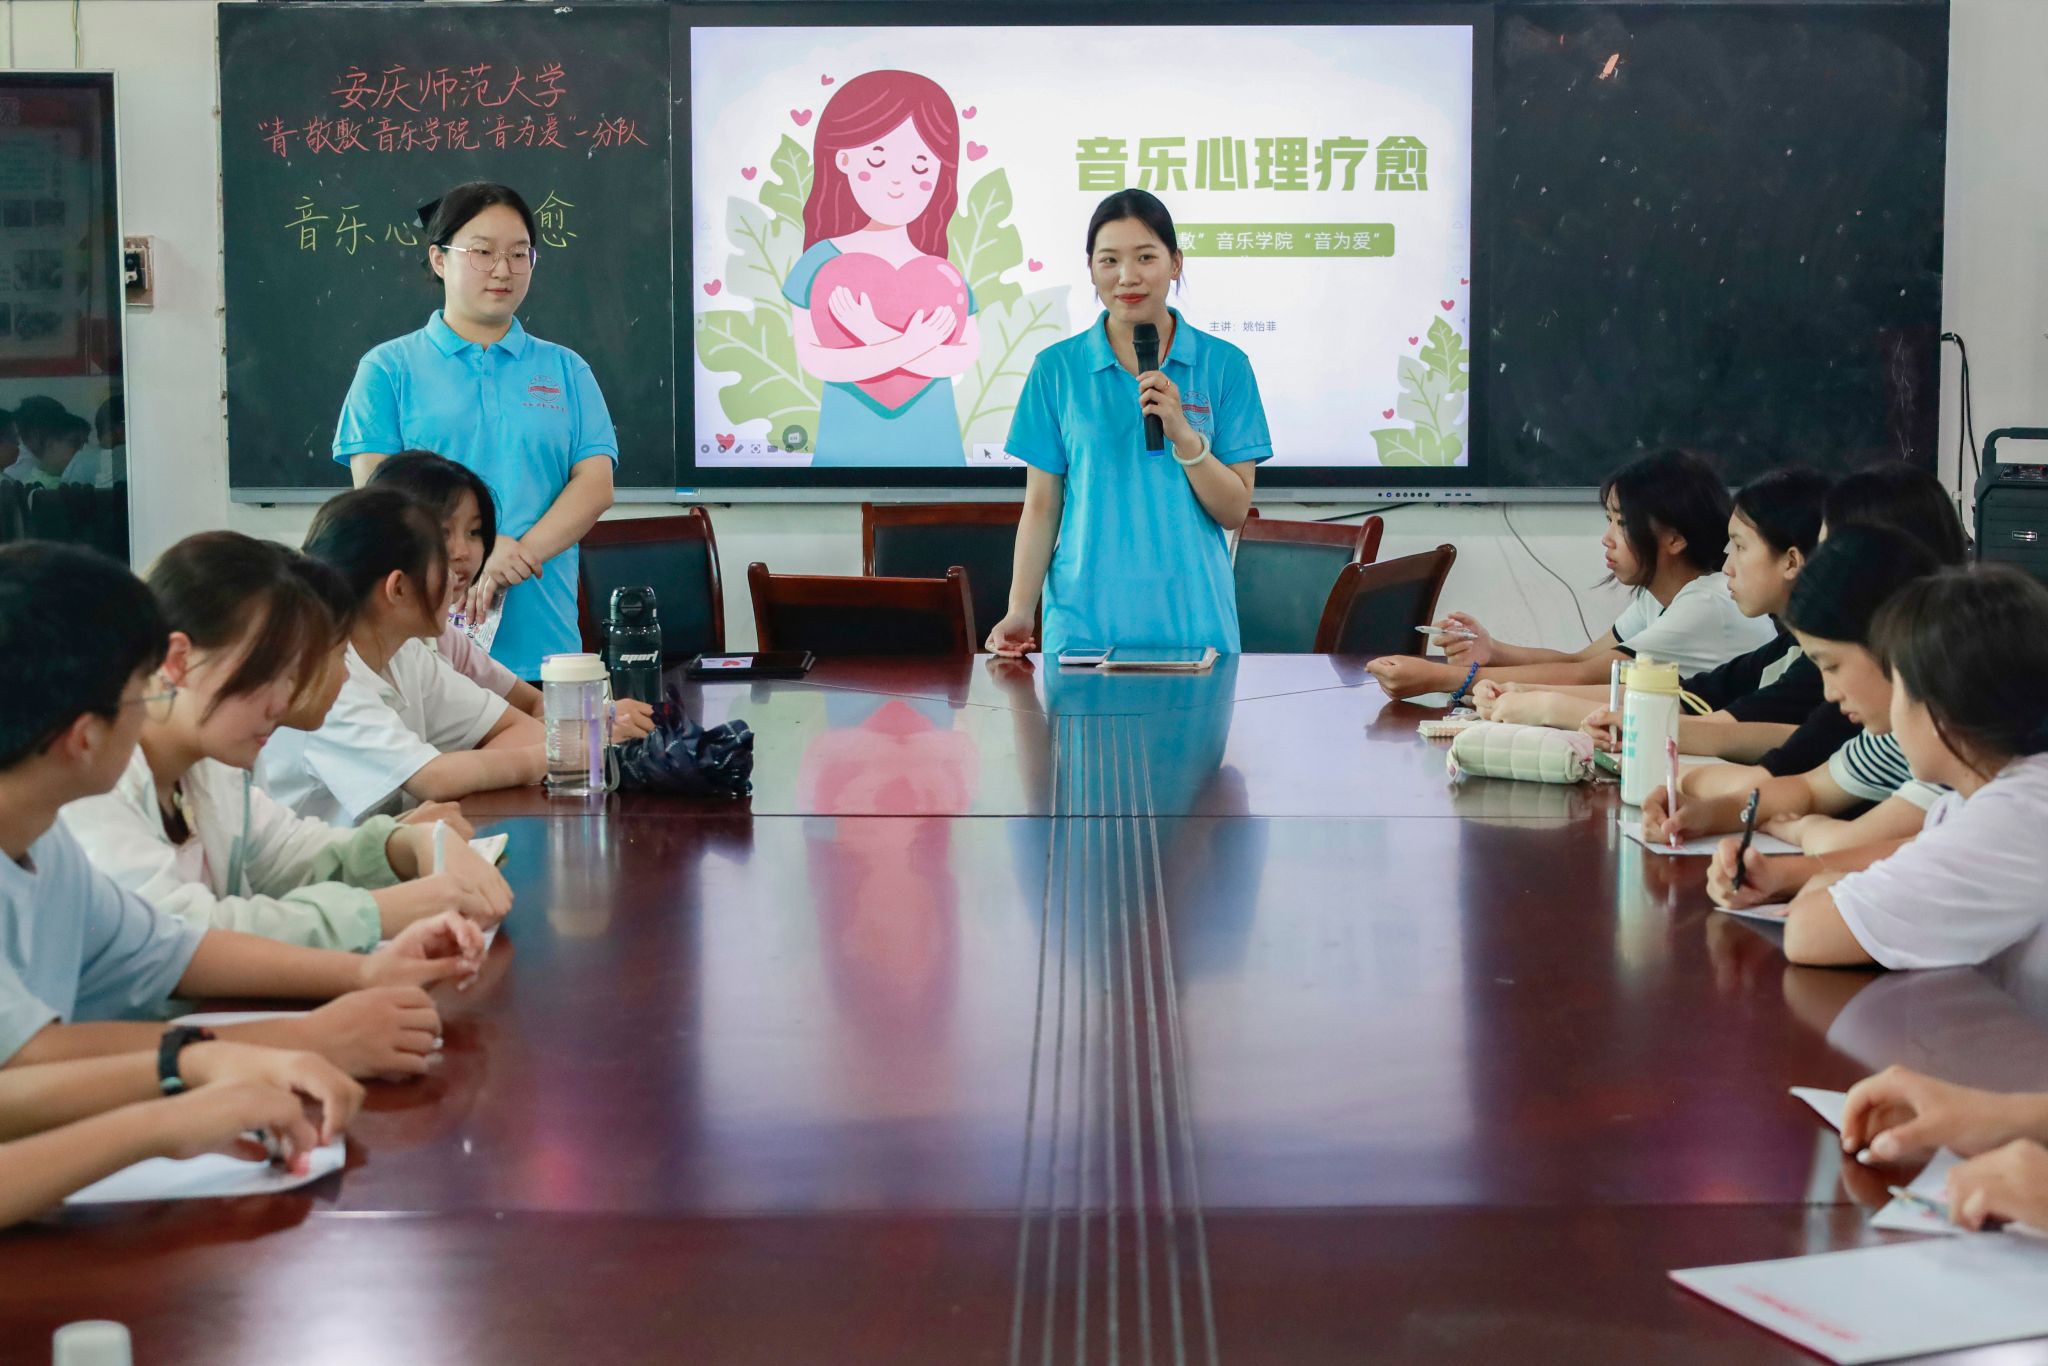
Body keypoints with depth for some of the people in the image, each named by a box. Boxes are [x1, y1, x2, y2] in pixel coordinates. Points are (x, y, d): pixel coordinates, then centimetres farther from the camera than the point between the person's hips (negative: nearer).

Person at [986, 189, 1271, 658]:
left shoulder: (1223, 364, 2)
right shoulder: (1057, 368, 3)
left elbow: (1235, 512, 0)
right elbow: (1041, 506, 3)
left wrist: (1183, 434, -15)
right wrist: (1019, 611, -7)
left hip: (1192, 620, 0)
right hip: (1084, 620, 0)